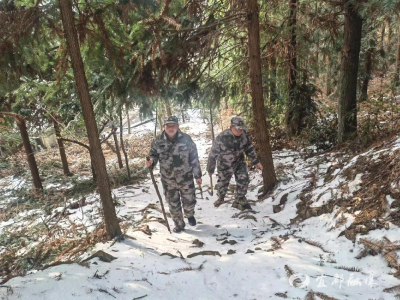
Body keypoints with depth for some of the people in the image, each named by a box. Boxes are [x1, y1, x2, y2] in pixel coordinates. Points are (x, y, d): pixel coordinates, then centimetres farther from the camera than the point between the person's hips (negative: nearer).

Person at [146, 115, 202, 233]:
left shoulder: (186, 139, -10)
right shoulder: (158, 142, -9)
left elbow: (194, 158, -3)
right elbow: (153, 155, 6)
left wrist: (197, 175, 0)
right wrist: (151, 162, -19)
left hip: (186, 178, -1)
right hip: (168, 181, 1)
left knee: (189, 201, 14)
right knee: (173, 205, 13)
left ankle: (190, 215, 48)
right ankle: (179, 224, 38)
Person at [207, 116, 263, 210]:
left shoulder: (244, 134, -20)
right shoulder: (222, 137, -34)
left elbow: (249, 148, 0)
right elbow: (213, 154, -22)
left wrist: (256, 161, 1)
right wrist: (210, 169, -12)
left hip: (239, 162, 3)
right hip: (225, 164, -3)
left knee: (243, 180, -8)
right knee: (223, 183, 15)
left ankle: (239, 200, 16)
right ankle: (220, 198, 46)